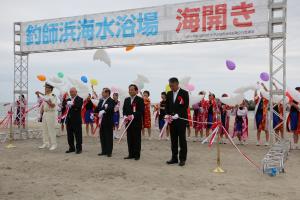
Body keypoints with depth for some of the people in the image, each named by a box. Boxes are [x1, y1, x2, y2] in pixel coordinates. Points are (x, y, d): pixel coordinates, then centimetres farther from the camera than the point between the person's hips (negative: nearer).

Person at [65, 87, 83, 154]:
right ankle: (71, 148, 21)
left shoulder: (80, 99, -3)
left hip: (76, 120, -6)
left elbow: (79, 107, -21)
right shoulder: (68, 99, 16)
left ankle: (79, 148, 8)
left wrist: (72, 104, -32)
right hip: (69, 120, 6)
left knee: (78, 135, 0)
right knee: (70, 135, 11)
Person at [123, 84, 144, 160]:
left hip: (137, 122, -5)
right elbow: (124, 110, 15)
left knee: (137, 139, 0)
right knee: (129, 139, 8)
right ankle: (131, 154, 16)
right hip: (128, 122, 5)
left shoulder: (140, 100, -4)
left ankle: (137, 155, 7)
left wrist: (133, 116, -22)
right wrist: (125, 116, -5)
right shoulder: (126, 100, 15)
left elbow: (141, 111, -12)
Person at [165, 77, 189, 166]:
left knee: (182, 140, 0)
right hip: (172, 120, 5)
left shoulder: (184, 93, -5)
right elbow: (167, 106, 13)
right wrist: (167, 114, -4)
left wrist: (177, 115, -20)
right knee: (173, 140, 10)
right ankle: (174, 158, 18)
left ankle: (182, 159, 6)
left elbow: (185, 106, -12)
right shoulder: (169, 94, 12)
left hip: (181, 119, -5)